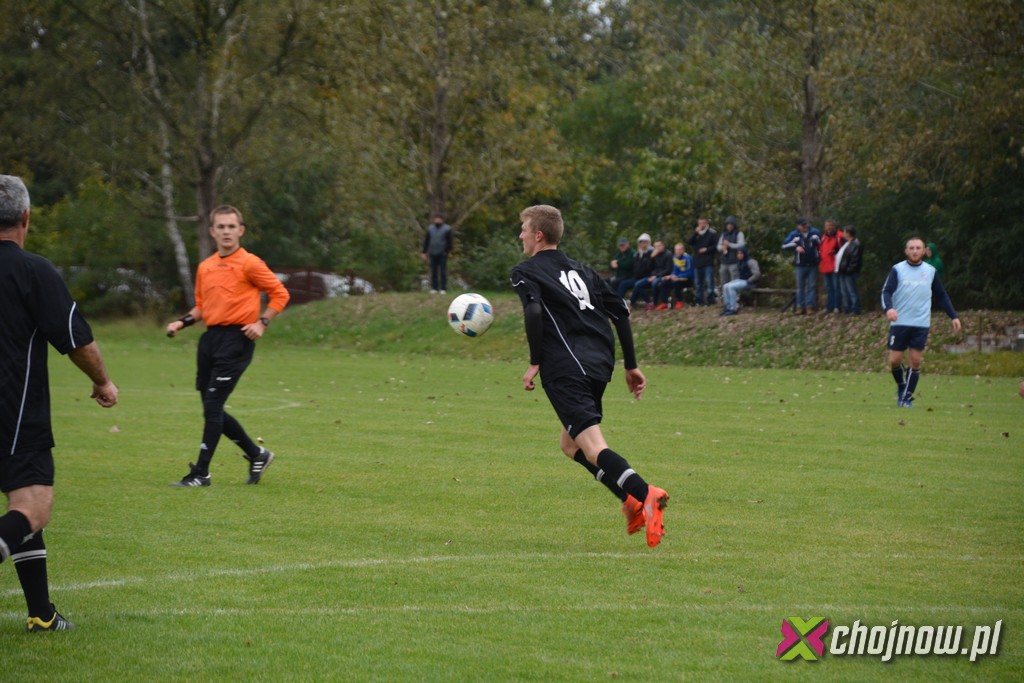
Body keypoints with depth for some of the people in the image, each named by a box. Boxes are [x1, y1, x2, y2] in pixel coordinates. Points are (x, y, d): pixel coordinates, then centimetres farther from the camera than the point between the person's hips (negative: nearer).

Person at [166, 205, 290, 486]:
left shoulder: (249, 263, -5)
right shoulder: (205, 267, 14)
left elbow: (279, 294, -2)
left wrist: (262, 322, -13)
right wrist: (182, 322, 7)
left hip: (236, 338, -7)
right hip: (210, 337, 7)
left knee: (212, 405, -11)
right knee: (211, 408, 8)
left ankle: (201, 473, -5)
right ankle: (257, 455, 26)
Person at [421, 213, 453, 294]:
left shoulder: (447, 229, 1)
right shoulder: (430, 228, 11)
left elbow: (450, 241, 1)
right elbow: (426, 241, 14)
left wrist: (448, 251, -7)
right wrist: (424, 252, 9)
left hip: (442, 254, -3)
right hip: (432, 253, 3)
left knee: (443, 272, -3)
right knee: (433, 272, 4)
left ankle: (443, 289, 0)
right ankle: (434, 288, 8)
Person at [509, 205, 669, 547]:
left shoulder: (525, 273, 5)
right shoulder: (581, 271, 24)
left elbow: (533, 312, -15)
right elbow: (620, 311, 18)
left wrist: (535, 363, -7)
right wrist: (631, 365, 21)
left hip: (566, 369, -7)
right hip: (599, 363, 7)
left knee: (592, 447, -15)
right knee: (569, 443, 21)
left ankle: (644, 494, -39)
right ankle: (634, 503, 7)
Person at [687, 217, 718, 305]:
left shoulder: (712, 233, 0)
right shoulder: (696, 233, 14)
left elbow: (716, 245, -3)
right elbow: (689, 242, 0)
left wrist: (707, 249, -12)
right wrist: (696, 233, -10)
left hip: (708, 262, -5)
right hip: (697, 262, 5)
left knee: (709, 282, -9)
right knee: (698, 283, 8)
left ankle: (710, 300, -8)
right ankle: (699, 300, 13)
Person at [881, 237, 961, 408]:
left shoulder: (931, 271, 7)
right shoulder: (897, 269, 0)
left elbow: (941, 296, 15)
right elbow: (886, 291, -10)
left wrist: (953, 316, 8)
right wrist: (888, 308, -30)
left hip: (921, 325, 1)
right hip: (899, 323, -1)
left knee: (915, 362, -3)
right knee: (894, 360, -2)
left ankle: (907, 397, 6)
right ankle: (901, 386, 25)